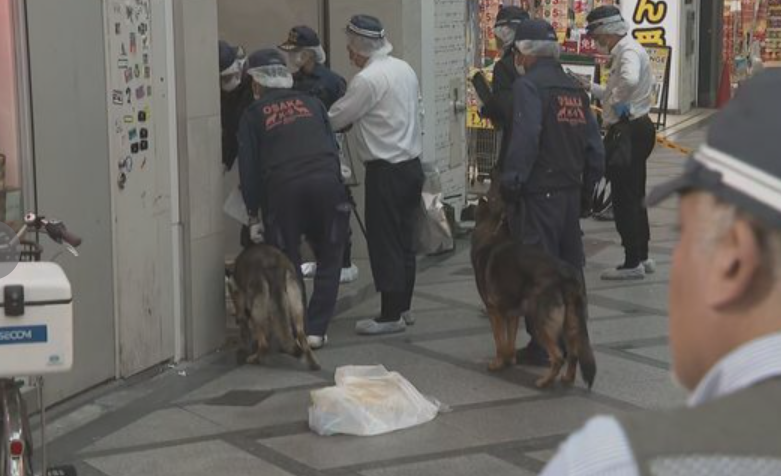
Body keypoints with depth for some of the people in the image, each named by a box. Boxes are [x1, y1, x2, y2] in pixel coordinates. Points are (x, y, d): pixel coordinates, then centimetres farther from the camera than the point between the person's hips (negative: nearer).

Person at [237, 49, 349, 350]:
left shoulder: (254, 115, 15)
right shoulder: (311, 103, 23)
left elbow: (248, 167, 9)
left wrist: (253, 215, 12)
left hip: (282, 189, -2)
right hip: (327, 183, 2)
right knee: (329, 259, 14)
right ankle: (316, 330, 10)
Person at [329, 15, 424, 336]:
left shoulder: (368, 79, -16)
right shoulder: (405, 69, 10)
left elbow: (335, 120, -9)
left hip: (386, 173, -9)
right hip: (411, 164, 9)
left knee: (384, 243, -2)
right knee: (404, 240, 14)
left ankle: (390, 316, 2)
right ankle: (403, 308, 22)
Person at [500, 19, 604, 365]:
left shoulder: (528, 85, -9)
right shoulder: (574, 89, 14)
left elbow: (525, 138, -21)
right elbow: (594, 143, 13)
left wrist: (511, 181, -17)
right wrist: (588, 181, 18)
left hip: (538, 191, -8)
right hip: (570, 191, 8)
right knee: (570, 264, 15)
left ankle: (542, 344, 0)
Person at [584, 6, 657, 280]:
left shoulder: (628, 52, -16)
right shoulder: (626, 51, 16)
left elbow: (629, 81, -37)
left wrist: (616, 102, -22)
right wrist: (591, 89, 14)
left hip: (629, 132, -10)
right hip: (638, 127, 10)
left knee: (624, 199, -5)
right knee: (634, 196, 16)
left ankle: (633, 263, 0)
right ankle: (642, 257, 24)